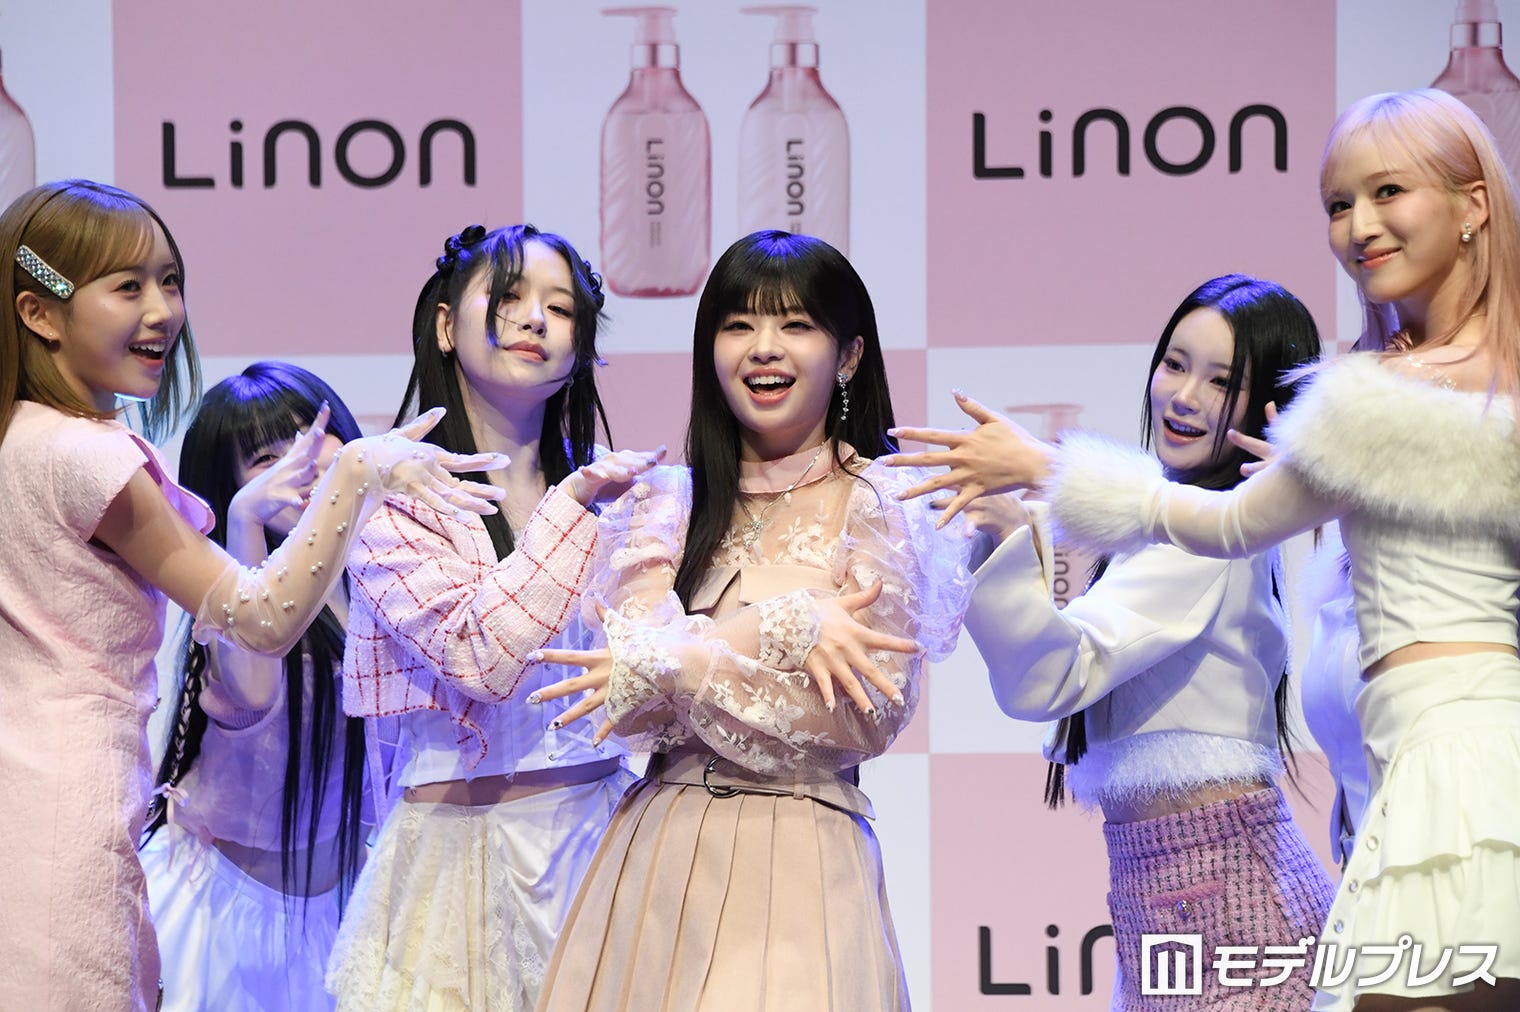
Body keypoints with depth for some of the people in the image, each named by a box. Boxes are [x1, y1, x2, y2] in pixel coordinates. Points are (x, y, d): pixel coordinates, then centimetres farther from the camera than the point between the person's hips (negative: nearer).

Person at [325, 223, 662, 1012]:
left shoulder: (602, 491, 11)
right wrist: (571, 506, -15)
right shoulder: (395, 497, -5)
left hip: (601, 825, 5)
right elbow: (483, 656, -19)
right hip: (465, 847, -5)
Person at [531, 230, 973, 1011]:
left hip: (798, 861, -3)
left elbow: (869, 717, -10)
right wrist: (776, 629, -17)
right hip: (660, 852, 3)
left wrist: (682, 664, -15)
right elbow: (629, 696, -3)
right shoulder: (662, 506, 9)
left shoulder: (880, 507, -1)